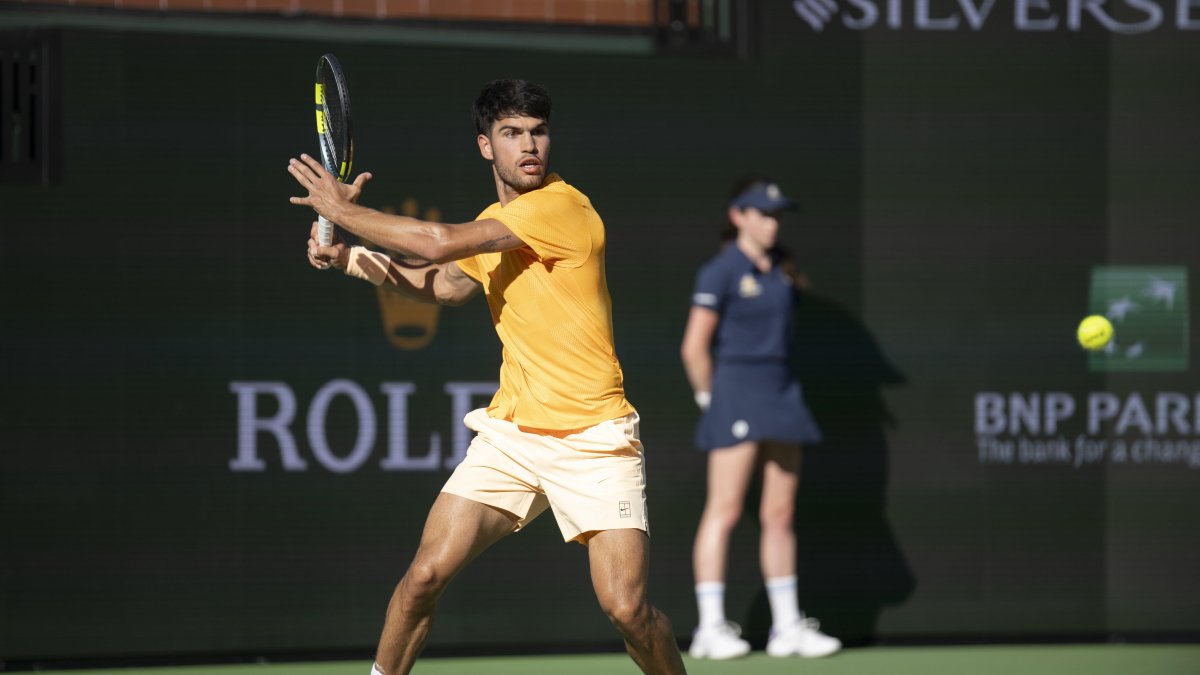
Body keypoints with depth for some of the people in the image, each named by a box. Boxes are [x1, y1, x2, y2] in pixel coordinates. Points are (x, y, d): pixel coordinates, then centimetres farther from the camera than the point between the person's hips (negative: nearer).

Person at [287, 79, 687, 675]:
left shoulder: (562, 207, -16)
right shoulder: (492, 224, 10)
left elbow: (437, 243, -21)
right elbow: (449, 285, 31)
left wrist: (344, 210, -10)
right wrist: (351, 260, 19)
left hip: (592, 441, -6)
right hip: (510, 431, 6)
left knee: (626, 608, -15)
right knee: (425, 575, -5)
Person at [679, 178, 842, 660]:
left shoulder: (779, 268, 12)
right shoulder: (720, 272, -9)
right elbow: (695, 348, -10)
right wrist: (712, 399, -3)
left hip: (780, 394, 7)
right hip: (736, 395, -7)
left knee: (780, 514, 7)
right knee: (724, 512, -8)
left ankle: (787, 626, 11)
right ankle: (710, 629, -7)